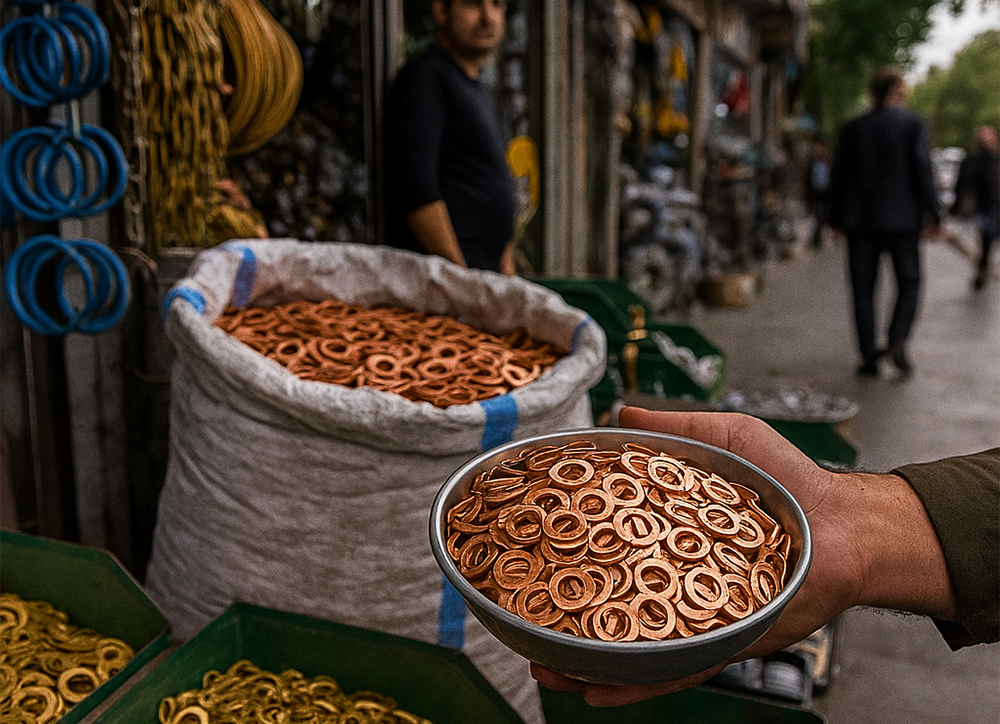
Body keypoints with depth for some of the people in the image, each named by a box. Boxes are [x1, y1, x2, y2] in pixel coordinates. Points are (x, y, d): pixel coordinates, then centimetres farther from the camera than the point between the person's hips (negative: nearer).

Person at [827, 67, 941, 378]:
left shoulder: (853, 128, 5)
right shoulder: (913, 123, -2)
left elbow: (839, 175, 5)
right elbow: (922, 169, -8)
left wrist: (837, 218, 13)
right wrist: (933, 213, -4)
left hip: (860, 221, 2)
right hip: (902, 220, -2)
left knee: (863, 290, 6)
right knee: (909, 285, 12)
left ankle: (869, 355, 4)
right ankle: (897, 340, -8)